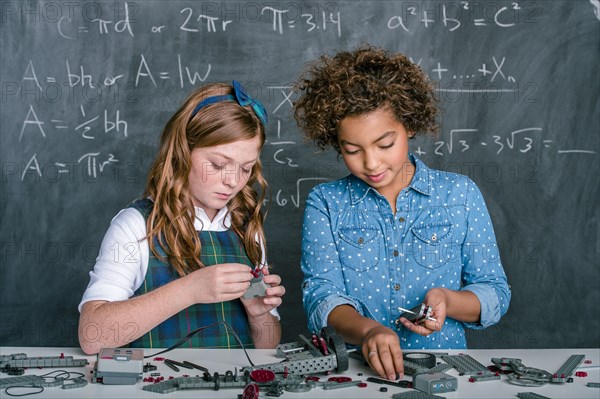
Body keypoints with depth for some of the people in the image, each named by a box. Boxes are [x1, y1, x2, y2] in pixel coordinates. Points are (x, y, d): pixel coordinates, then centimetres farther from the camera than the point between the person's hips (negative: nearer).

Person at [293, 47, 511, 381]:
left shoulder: (460, 194, 5)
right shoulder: (326, 203, 4)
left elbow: (495, 293, 7)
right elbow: (322, 293, -5)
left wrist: (448, 300, -14)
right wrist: (366, 330, -26)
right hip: (356, 370, 0)